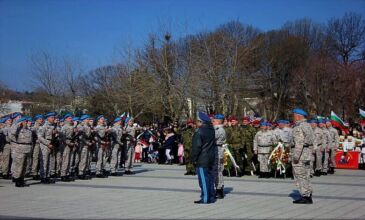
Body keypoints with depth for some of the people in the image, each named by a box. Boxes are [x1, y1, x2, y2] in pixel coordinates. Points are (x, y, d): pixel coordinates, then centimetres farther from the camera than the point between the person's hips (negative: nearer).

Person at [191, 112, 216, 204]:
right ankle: (211, 197, 19)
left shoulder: (199, 133, -17)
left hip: (202, 160, -8)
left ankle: (205, 198, -1)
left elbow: (196, 147, -16)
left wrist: (194, 159, -9)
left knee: (203, 179, -4)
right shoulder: (211, 130, 8)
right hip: (211, 158, 8)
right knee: (210, 177, 13)